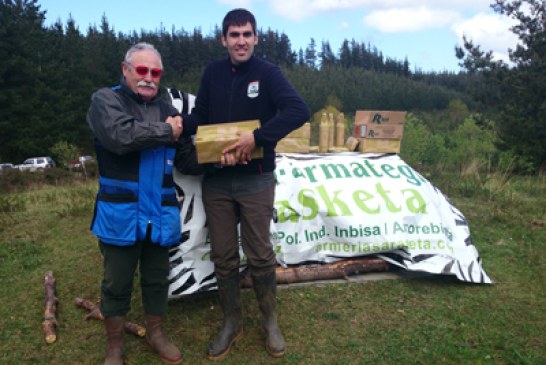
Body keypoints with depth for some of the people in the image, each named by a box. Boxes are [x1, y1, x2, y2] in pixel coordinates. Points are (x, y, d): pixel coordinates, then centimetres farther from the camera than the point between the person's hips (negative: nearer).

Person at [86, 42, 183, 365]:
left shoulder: (167, 108, 15)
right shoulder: (106, 100, -2)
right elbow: (121, 137, -23)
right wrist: (166, 131, -12)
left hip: (161, 213, 5)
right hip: (121, 212, -4)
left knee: (157, 279, 17)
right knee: (117, 283, 9)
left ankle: (157, 334, 37)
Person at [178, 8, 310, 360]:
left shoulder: (268, 72, -6)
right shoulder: (213, 73, 5)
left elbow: (299, 111, -20)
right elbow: (200, 116, 9)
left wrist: (256, 137, -28)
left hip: (255, 181, -3)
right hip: (215, 181, 3)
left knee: (260, 255, 5)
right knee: (223, 256, 10)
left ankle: (270, 321, 28)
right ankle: (232, 323, 29)